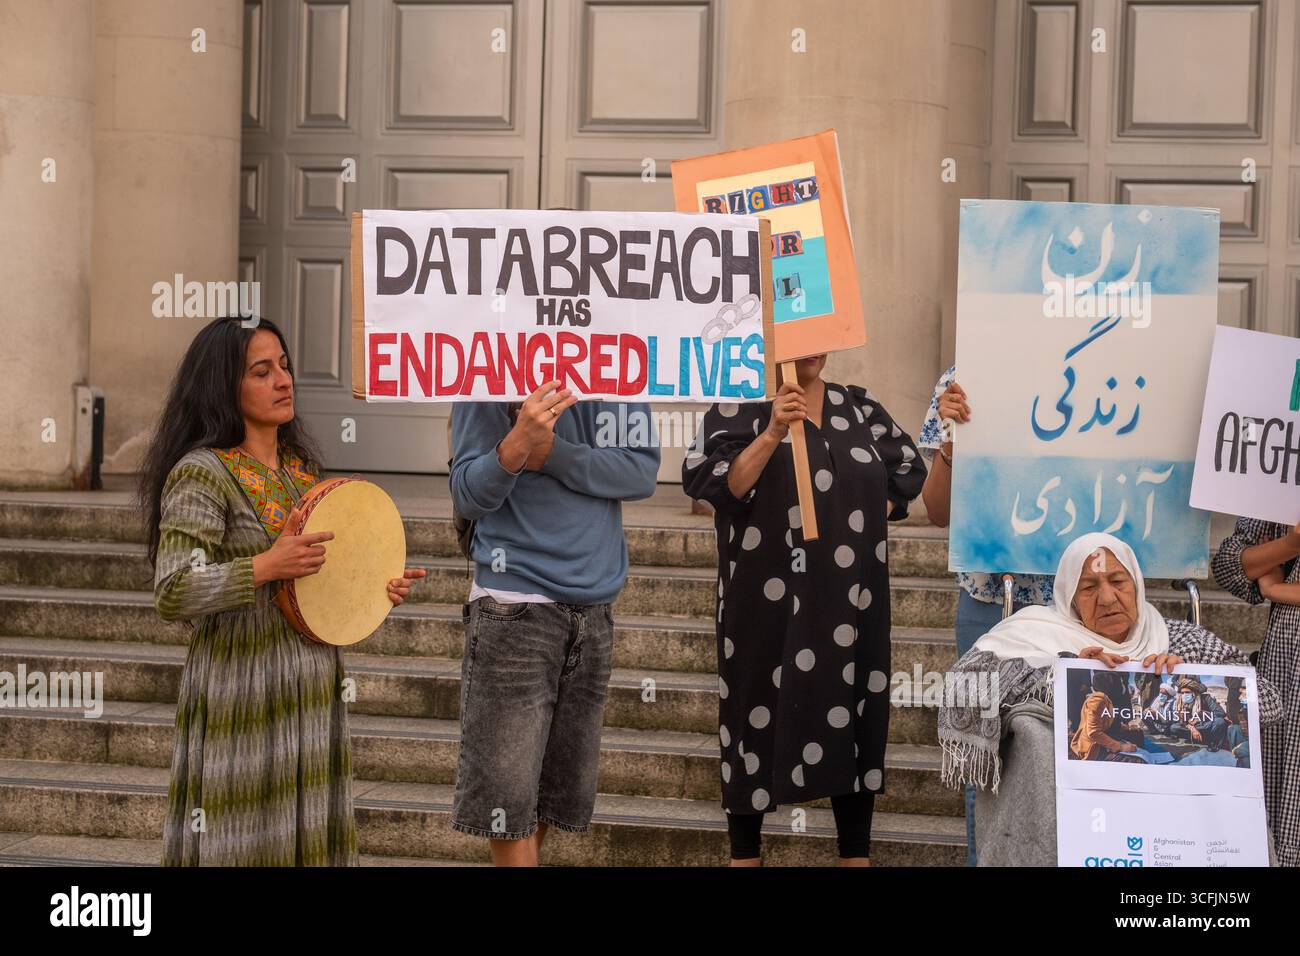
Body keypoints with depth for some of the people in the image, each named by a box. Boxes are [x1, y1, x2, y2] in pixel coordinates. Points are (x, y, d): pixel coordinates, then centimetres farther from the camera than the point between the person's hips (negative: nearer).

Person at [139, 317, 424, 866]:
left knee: (306, 836, 13)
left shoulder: (302, 465, 11)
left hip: (312, 690, 7)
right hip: (242, 690, -7)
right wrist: (266, 567, -27)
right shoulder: (202, 474, -13)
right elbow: (173, 596, -20)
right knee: (241, 840, 0)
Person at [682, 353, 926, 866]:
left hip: (848, 597, 4)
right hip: (770, 597, -4)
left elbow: (908, 470, 17)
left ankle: (856, 853, 15)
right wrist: (773, 433, -27)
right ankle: (745, 851, 14)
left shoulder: (860, 406, 8)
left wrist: (864, 518, 4)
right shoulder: (740, 406, -5)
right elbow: (715, 485, -17)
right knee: (760, 709, 1)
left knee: (851, 712, 6)